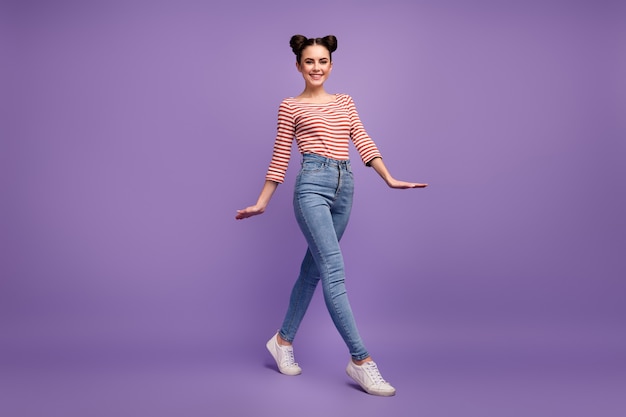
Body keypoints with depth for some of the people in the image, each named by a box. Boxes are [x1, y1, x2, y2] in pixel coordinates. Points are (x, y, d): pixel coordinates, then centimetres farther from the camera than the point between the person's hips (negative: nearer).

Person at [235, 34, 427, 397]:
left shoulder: (345, 102, 20)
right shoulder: (290, 107, 8)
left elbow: (364, 143, 11)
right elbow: (280, 159, 7)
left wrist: (390, 180, 0)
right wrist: (261, 204, 5)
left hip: (344, 188, 5)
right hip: (312, 185, -5)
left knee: (313, 269, 11)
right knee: (335, 272, -13)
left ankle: (283, 340, 27)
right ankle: (361, 360, -10)